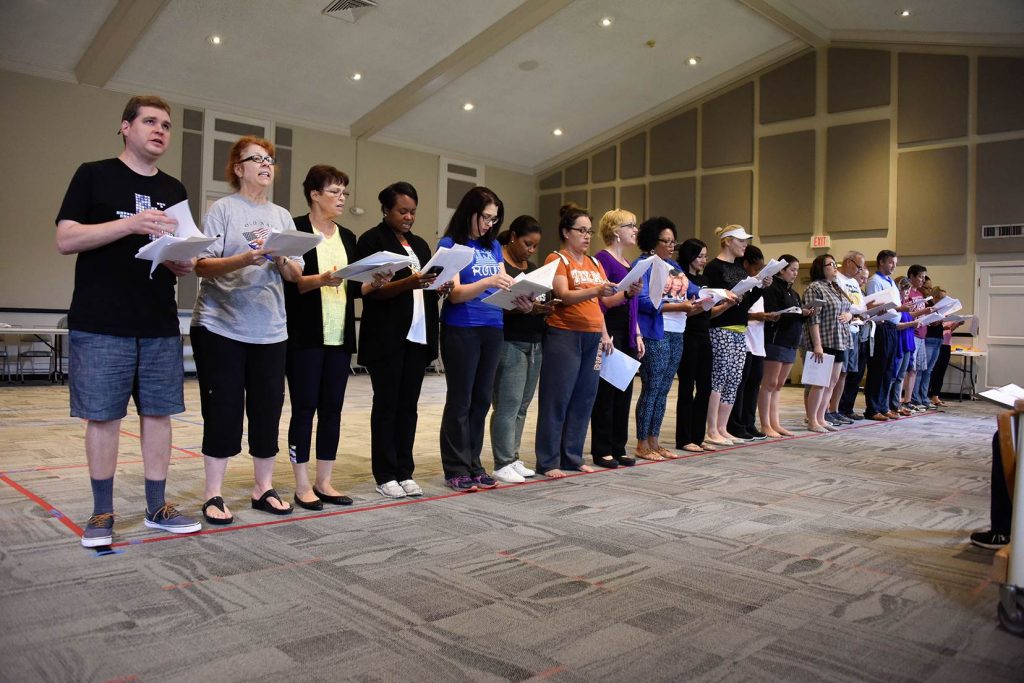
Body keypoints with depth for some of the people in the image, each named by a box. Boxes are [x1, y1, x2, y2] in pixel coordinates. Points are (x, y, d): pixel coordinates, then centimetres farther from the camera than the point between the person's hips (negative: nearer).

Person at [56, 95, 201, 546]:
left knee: (158, 413, 6)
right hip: (101, 325, -4)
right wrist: (131, 224, -19)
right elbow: (65, 240, -7)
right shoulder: (94, 176, 2)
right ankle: (102, 513, 15)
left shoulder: (174, 190, 15)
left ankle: (157, 507, 16)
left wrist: (185, 264, -7)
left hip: (161, 325, 4)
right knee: (102, 416, 1)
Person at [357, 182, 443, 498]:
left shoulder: (420, 244, 18)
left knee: (408, 405, 8)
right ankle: (385, 475, 8)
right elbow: (373, 290, -11)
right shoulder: (372, 240, -1)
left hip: (418, 336, 6)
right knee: (386, 405, 1)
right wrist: (408, 283, -26)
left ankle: (405, 472, 15)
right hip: (386, 337, -6)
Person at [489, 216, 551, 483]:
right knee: (508, 405, -7)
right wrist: (523, 308, -23)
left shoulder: (533, 267, 19)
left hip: (535, 343, 7)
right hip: (510, 343, -7)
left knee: (522, 406, 8)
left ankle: (513, 458, 15)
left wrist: (545, 307, 0)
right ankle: (503, 464, 0)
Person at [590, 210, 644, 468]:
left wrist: (637, 335, 15)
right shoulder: (603, 258, -9)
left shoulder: (628, 263, 18)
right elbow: (598, 301, -15)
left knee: (624, 391, 10)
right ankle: (601, 451, 7)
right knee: (606, 391, -2)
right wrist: (604, 336, -19)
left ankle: (618, 448, 19)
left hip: (627, 335, 9)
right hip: (609, 332, -9)